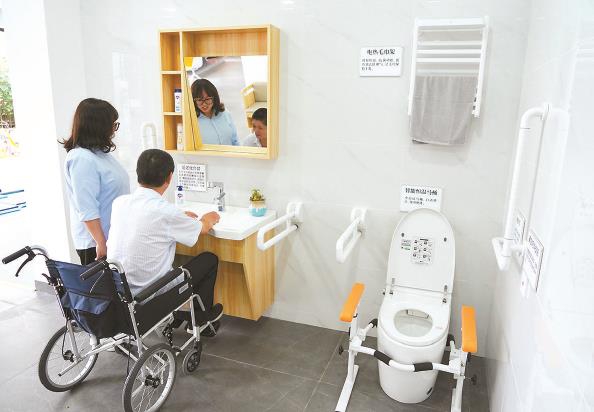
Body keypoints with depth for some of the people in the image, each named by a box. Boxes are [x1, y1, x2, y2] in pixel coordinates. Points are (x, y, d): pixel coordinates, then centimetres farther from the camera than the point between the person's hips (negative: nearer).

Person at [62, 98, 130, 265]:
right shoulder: (82, 159, -19)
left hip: (114, 238, 8)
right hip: (95, 243, -8)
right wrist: (101, 244, -23)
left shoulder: (100, 153, 8)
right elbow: (87, 210, -23)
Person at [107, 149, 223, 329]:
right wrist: (209, 218, 22)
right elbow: (202, 228, -1)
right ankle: (201, 316, 29)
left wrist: (180, 217, 29)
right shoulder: (166, 211, -22)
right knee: (210, 259, 10)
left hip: (116, 293, 6)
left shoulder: (119, 202, -4)